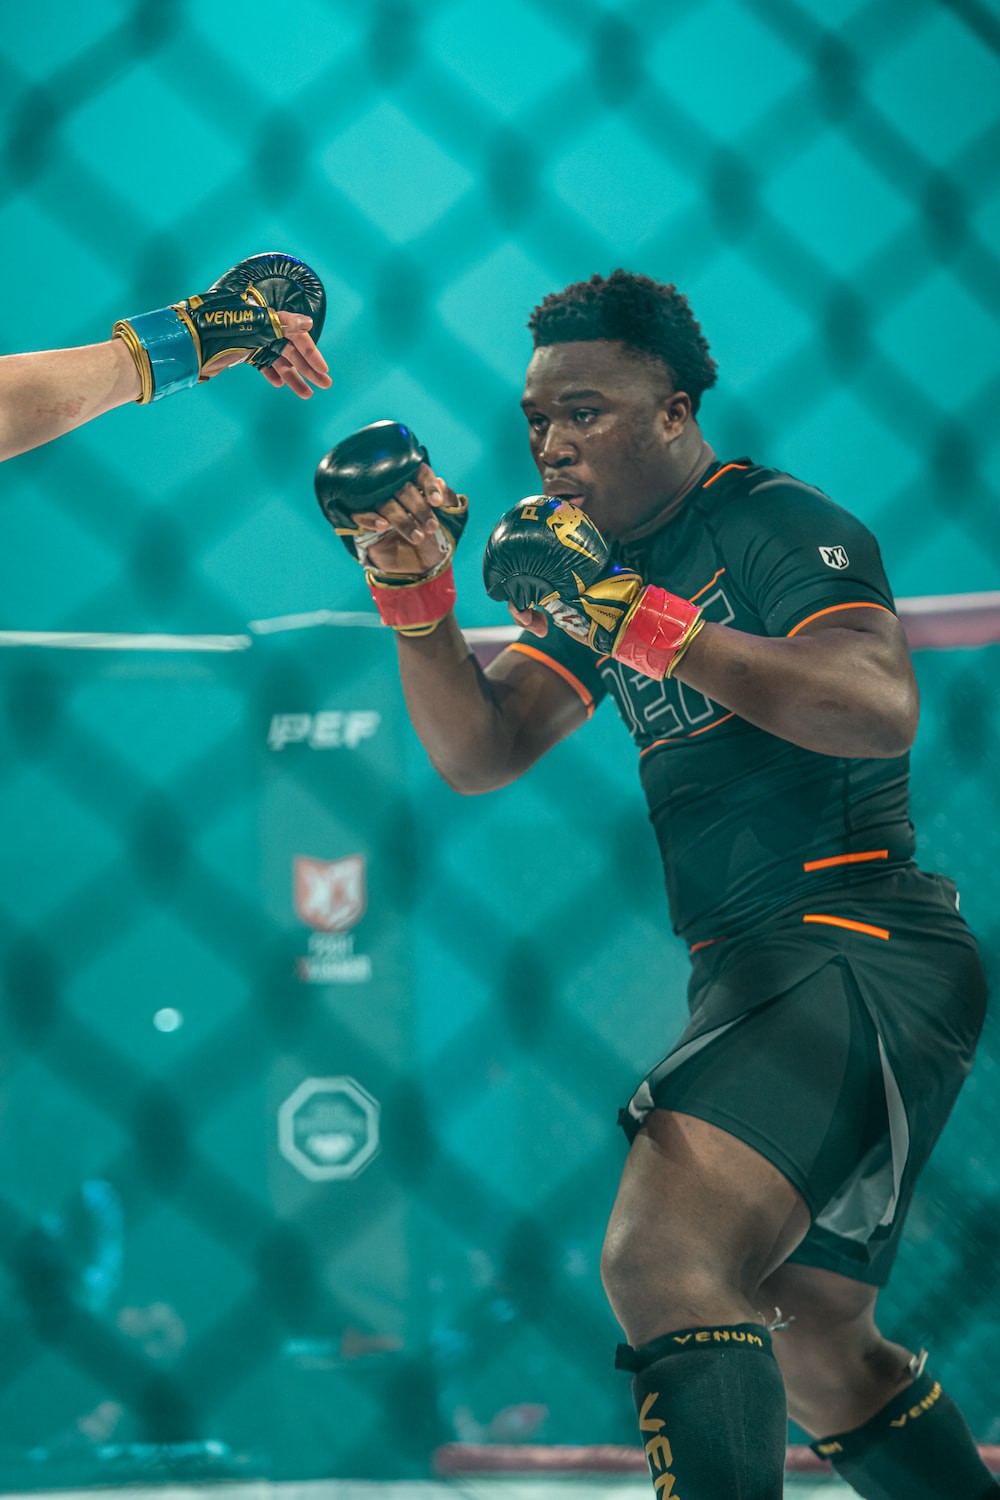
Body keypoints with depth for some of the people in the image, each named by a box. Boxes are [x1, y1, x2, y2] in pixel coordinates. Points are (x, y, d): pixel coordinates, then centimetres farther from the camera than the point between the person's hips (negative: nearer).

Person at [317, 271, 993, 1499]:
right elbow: (476, 751, 12)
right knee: (812, 1351, 20)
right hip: (757, 979, 10)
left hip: (855, 956, -10)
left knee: (661, 1257, -28)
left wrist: (642, 621, -27)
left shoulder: (782, 528, -8)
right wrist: (416, 600, -5)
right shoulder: (602, 560, 17)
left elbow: (879, 709, -26)